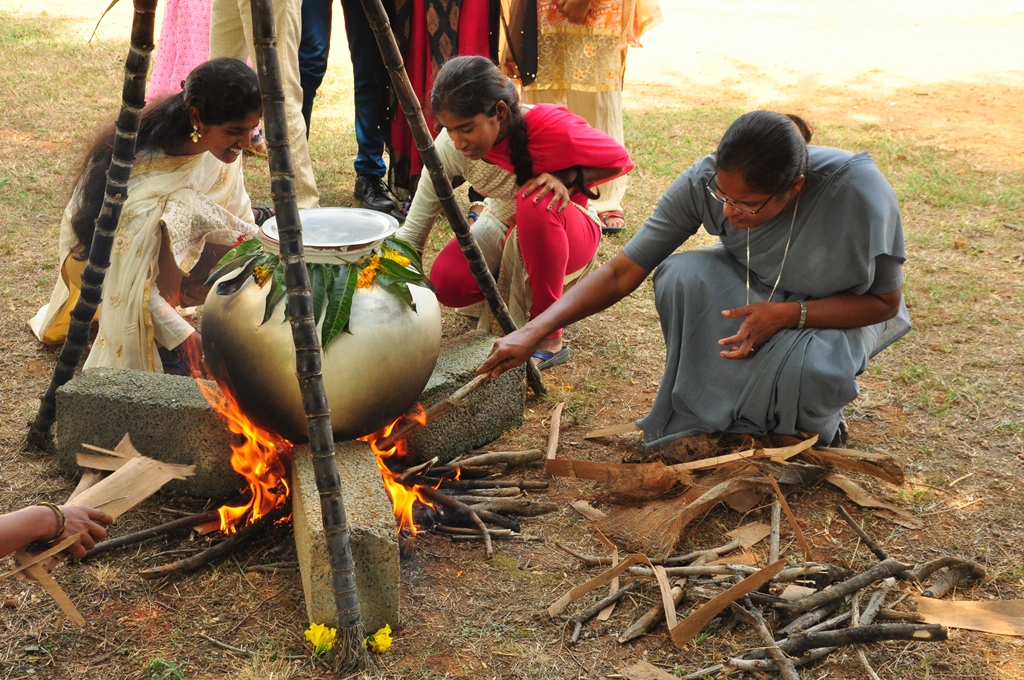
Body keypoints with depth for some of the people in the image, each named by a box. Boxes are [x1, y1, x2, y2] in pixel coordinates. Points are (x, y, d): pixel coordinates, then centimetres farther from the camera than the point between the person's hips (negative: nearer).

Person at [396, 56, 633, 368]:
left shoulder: (550, 126, -32)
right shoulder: (449, 147, -23)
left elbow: (618, 160, -15)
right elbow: (413, 229, -19)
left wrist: (566, 180, -31)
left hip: (564, 233, -3)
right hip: (504, 230, 3)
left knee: (535, 202, -39)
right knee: (446, 282, -27)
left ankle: (549, 337, -23)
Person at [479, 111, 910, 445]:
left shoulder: (857, 190, -35)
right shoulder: (702, 182, -28)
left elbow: (884, 301, -20)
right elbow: (622, 272, -23)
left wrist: (787, 314, -35)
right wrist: (532, 333, -32)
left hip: (837, 312, -2)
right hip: (754, 289, 2)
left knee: (810, 368, -37)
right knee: (681, 274, -30)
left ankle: (812, 431, 0)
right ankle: (705, 415, -10)